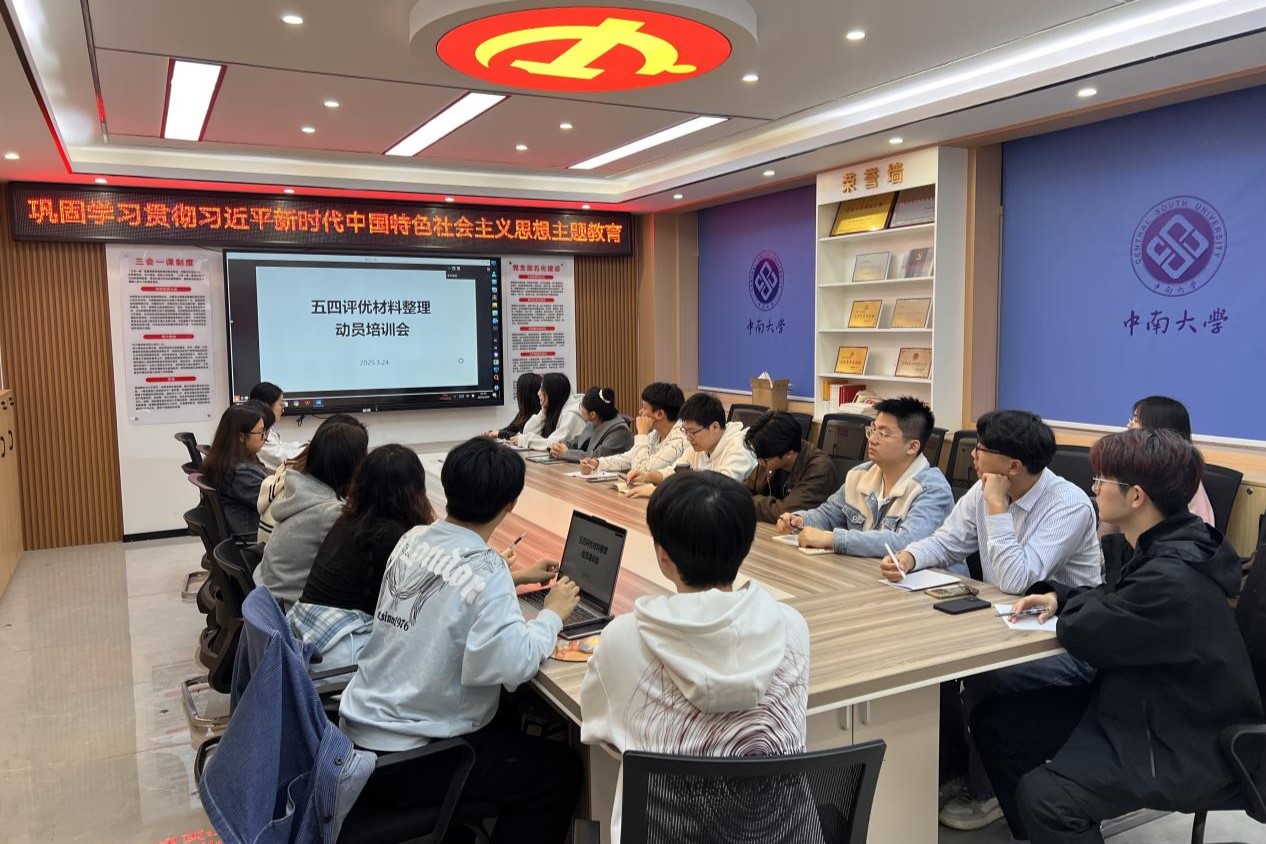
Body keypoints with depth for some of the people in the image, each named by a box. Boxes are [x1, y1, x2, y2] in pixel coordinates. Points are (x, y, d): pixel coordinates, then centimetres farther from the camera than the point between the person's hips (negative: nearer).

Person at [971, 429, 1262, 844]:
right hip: (1145, 707, 10)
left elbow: (1080, 631, -24)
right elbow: (1113, 604, 18)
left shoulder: (1173, 579, -29)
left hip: (1188, 750, -10)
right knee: (994, 721, 4)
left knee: (1043, 793, -29)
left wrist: (1068, 608, -2)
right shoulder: (1163, 550, 3)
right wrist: (1058, 596, 1)